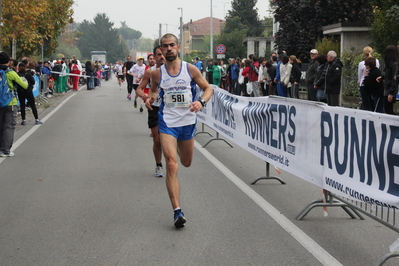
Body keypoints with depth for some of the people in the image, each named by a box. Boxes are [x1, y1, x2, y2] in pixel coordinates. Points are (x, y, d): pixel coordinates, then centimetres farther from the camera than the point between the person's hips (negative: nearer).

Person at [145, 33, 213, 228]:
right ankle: (177, 211, -17)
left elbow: (208, 88, 3)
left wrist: (201, 102, -17)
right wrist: (150, 99, -7)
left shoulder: (191, 69, -4)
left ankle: (180, 146, 60)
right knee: (171, 164, -15)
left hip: (188, 122, 2)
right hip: (167, 122, -2)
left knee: (186, 163, 20)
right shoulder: (157, 73, -2)